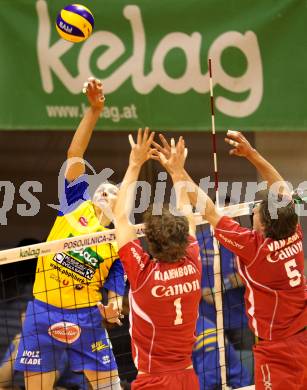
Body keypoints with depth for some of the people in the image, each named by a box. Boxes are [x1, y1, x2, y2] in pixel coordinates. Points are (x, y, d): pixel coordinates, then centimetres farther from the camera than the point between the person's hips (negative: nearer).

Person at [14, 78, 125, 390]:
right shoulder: (76, 205, 6)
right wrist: (94, 110, -10)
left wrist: (113, 307, -20)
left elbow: (115, 285, 4)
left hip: (86, 317, 0)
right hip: (43, 312, 0)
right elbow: (75, 153, -1)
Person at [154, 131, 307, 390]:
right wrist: (251, 154, 10)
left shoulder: (254, 247, -21)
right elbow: (282, 189, 9)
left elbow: (208, 211, -17)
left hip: (278, 351, -7)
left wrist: (176, 168, -12)